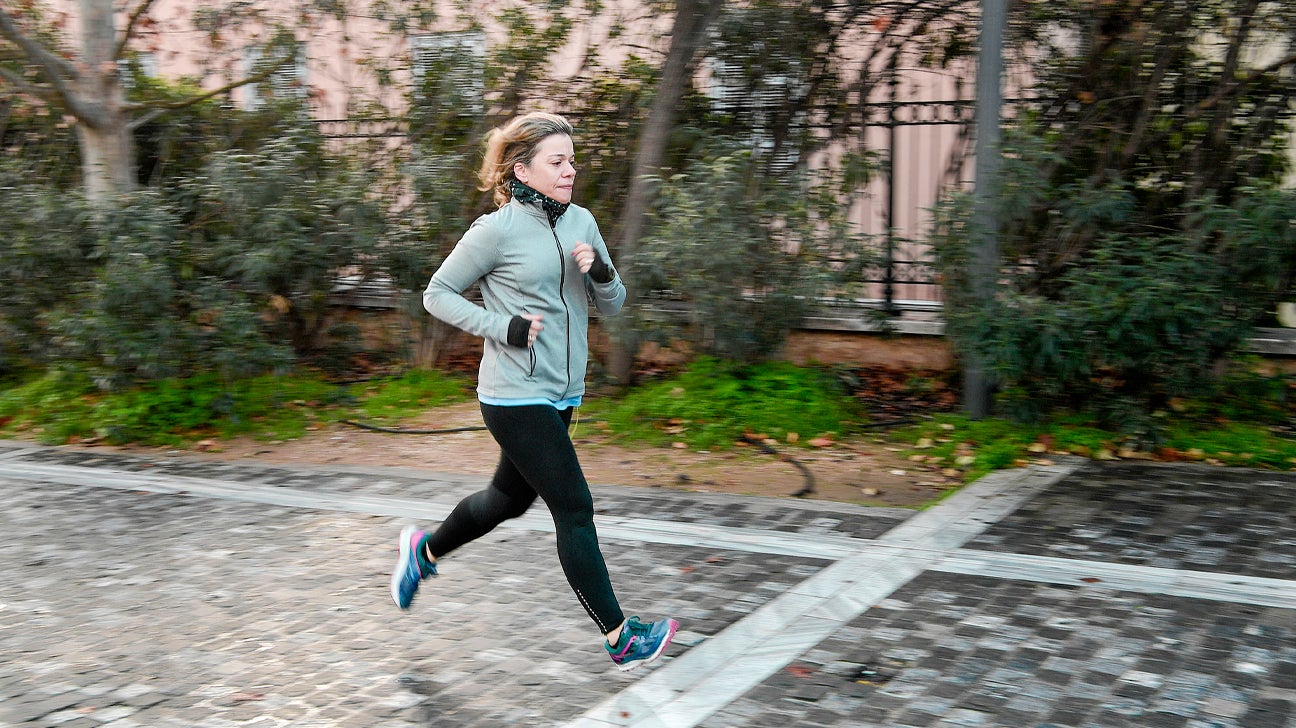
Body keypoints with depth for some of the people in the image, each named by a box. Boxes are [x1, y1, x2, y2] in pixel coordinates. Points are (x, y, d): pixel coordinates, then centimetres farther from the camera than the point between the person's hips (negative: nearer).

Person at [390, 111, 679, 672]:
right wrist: (503, 327, -17)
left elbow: (612, 305, 12)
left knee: (510, 497, 21)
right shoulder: (497, 231, -13)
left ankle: (425, 550, 46)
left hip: (561, 395, 8)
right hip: (516, 398, -8)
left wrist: (601, 273, -11)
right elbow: (438, 294, -5)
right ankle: (620, 637, 3)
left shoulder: (581, 222, 5)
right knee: (574, 508, -6)